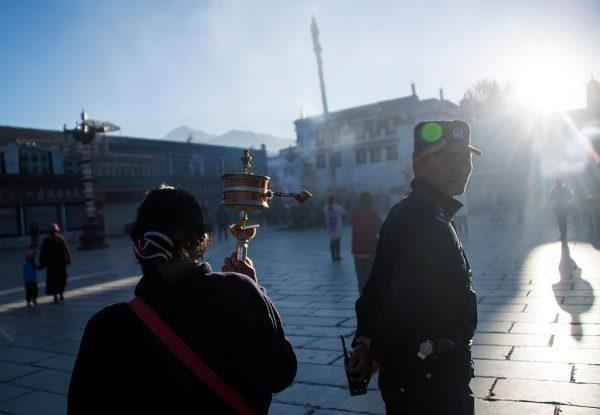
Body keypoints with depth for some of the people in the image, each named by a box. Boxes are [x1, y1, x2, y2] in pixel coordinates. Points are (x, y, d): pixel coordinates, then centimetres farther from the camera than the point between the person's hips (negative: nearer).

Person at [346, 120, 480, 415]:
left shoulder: (407, 213, 8)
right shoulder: (430, 223, -24)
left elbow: (376, 286, 7)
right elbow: (407, 301, -30)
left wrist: (364, 340, -1)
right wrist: (376, 353, -15)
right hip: (431, 378, -9)